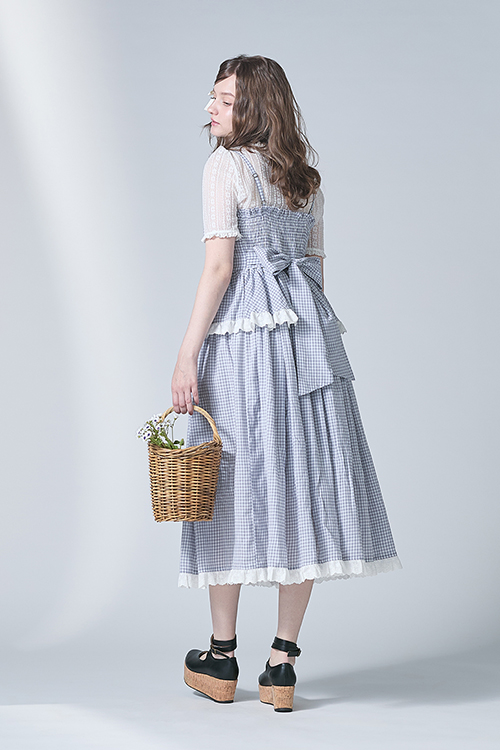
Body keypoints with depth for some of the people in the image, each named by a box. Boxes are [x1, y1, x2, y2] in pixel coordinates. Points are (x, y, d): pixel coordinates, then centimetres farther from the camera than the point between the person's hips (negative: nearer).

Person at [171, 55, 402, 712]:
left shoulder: (226, 165, -5)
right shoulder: (305, 172, 15)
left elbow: (218, 266, -11)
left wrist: (187, 355, -11)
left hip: (242, 331, -6)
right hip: (309, 326, 6)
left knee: (237, 483, 2)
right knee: (302, 480, 3)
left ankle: (222, 659, 12)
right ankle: (282, 664, 6)